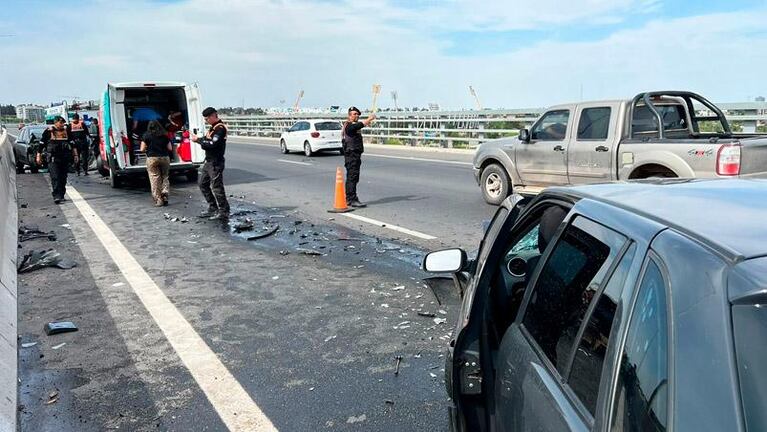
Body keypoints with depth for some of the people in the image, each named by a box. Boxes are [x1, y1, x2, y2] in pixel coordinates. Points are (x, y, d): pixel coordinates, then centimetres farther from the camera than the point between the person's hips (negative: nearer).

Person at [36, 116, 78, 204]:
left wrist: (75, 155, 14)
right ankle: (56, 196, -18)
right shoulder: (48, 131, 0)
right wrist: (39, 156, 6)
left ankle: (61, 195, 18)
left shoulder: (67, 131, 10)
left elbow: (72, 144, 18)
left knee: (63, 178, 8)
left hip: (65, 158, 4)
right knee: (55, 177, -12)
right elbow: (41, 144, 6)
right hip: (53, 158, -4)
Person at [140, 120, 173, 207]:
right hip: (165, 158, 2)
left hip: (152, 159, -2)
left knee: (155, 179, 2)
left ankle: (158, 200, 2)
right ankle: (165, 193, -4)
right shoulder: (164, 135, 5)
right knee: (165, 177, 15)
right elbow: (170, 148, 7)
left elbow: (142, 149, -2)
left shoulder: (146, 136, -1)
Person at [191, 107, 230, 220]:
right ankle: (212, 208, 26)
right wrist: (199, 139, -4)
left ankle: (224, 212, -1)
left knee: (216, 187, -8)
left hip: (215, 163, -10)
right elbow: (207, 140, 15)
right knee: (203, 184, 17)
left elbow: (213, 144, -25)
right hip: (209, 161, 10)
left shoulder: (220, 128, -16)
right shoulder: (213, 127, 16)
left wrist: (199, 140, -15)